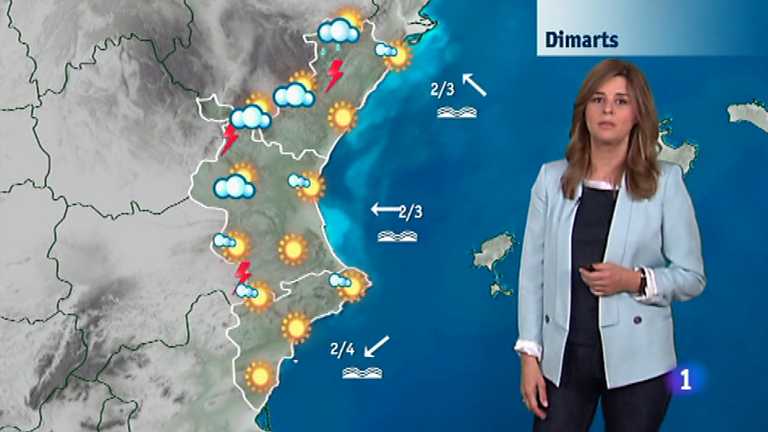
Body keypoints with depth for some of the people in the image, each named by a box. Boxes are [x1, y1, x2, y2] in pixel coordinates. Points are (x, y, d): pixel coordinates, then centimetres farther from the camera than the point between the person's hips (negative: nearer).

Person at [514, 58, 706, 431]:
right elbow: (532, 272, 3)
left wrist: (635, 280, -18)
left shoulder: (666, 181, -2)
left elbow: (692, 277, 0)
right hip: (564, 358, 1)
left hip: (636, 361, -1)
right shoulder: (552, 178, 2)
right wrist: (529, 354, -1)